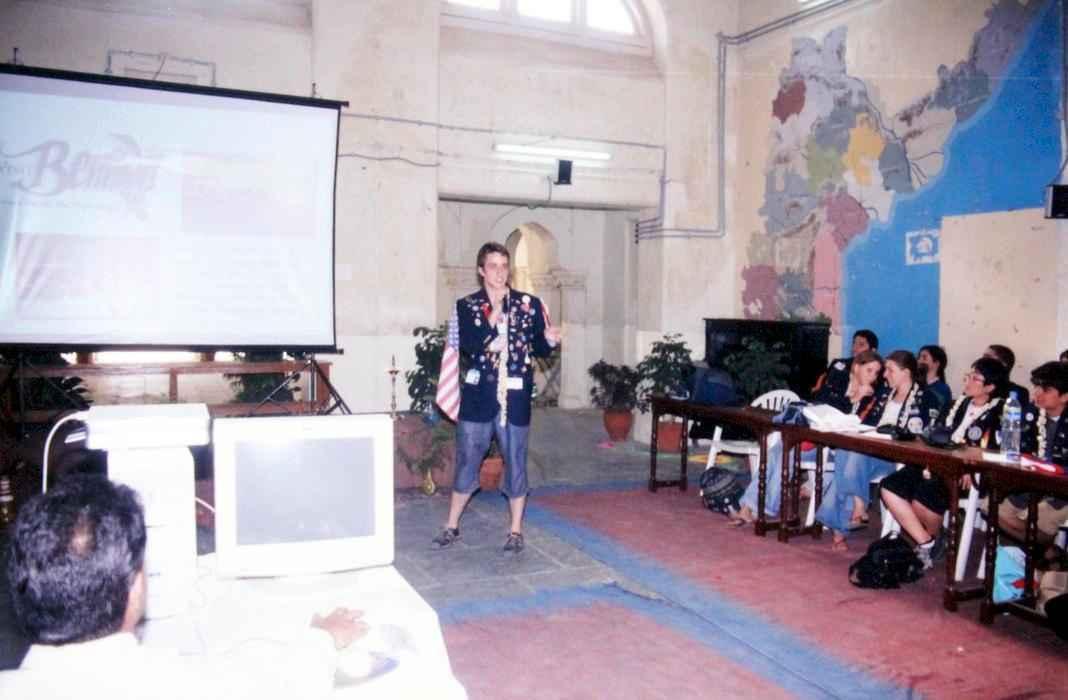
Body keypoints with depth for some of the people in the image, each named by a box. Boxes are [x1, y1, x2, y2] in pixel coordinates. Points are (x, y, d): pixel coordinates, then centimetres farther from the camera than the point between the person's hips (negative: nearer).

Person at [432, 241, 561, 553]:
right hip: (478, 394, 0)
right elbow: (468, 346, -10)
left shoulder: (529, 304, 3)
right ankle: (452, 526, 24)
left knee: (515, 461, 6)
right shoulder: (466, 306, 3)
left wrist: (549, 340, -17)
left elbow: (539, 349, 4)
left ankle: (515, 530, 19)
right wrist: (491, 321, -23)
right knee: (467, 459, 9)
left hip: (515, 396, 0)